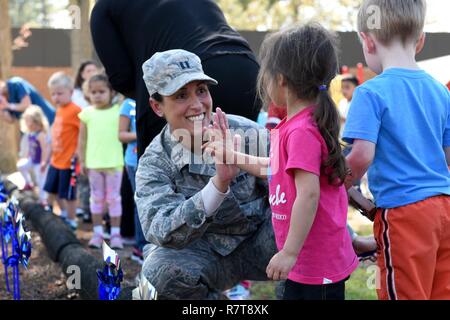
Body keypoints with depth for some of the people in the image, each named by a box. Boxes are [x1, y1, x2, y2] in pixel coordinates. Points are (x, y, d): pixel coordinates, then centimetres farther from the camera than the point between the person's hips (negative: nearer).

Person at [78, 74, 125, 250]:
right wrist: (82, 161, 6)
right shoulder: (87, 113, 3)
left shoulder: (119, 111, -3)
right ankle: (97, 233, 18)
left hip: (114, 163, -2)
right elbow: (83, 139, 7)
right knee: (97, 198, 10)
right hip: (94, 163, 2)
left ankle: (115, 233, 11)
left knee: (114, 198, 5)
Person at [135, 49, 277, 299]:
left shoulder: (247, 132, -12)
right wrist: (218, 184, -43)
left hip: (259, 241, 0)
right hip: (207, 255, 0)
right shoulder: (154, 164, -13)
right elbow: (161, 232, -30)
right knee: (161, 269, -32)